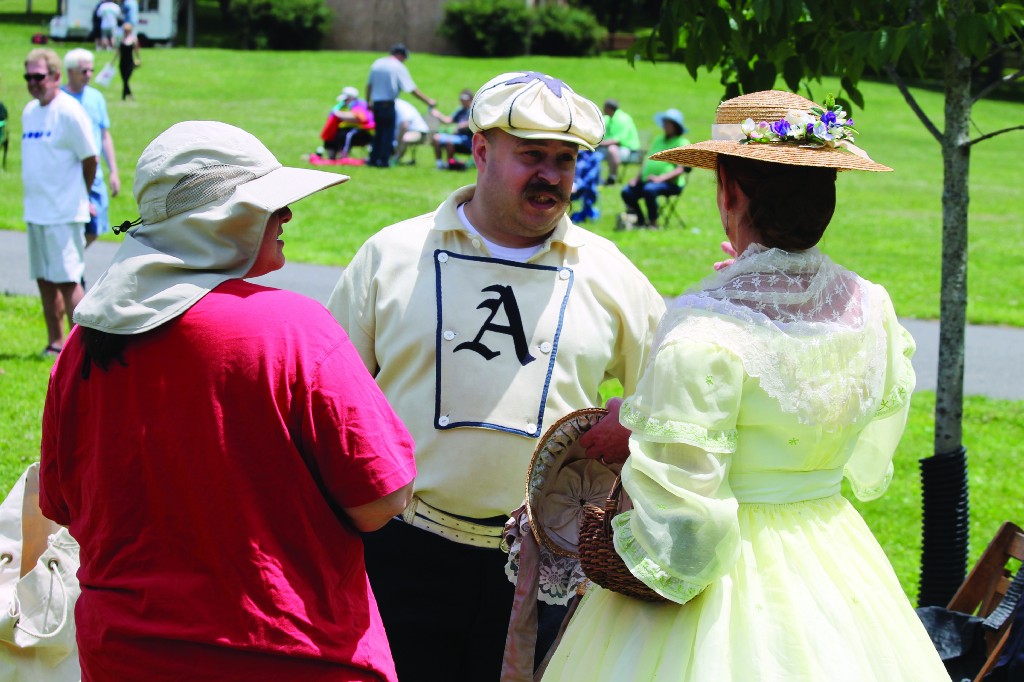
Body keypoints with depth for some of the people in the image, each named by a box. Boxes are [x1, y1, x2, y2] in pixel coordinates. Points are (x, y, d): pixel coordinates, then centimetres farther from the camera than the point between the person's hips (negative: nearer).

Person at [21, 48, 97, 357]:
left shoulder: (69, 111, -11)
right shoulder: (29, 111, 11)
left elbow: (89, 160, -6)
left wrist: (79, 196, 5)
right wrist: (36, 198, 16)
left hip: (64, 213, -7)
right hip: (35, 211, 7)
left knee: (67, 280, -8)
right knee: (44, 280, 10)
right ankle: (55, 343, 18)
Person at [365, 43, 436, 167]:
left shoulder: (377, 64, 10)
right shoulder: (399, 67, -7)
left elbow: (369, 85, 14)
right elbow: (412, 89, -10)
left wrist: (368, 101, 25)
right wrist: (428, 101, -5)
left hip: (376, 103, 6)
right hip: (388, 104, -6)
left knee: (379, 132, 16)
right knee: (388, 132, 1)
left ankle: (373, 159, 15)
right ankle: (384, 160, -2)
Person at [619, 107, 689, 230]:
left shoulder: (682, 143, 1)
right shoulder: (658, 140, 24)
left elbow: (680, 170, -10)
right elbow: (647, 160, 22)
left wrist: (660, 178, -22)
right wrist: (637, 177, 6)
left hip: (670, 183, -7)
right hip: (648, 179, 7)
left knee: (649, 190, -36)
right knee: (627, 192, -14)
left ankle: (653, 223, -23)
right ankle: (640, 221, -4)